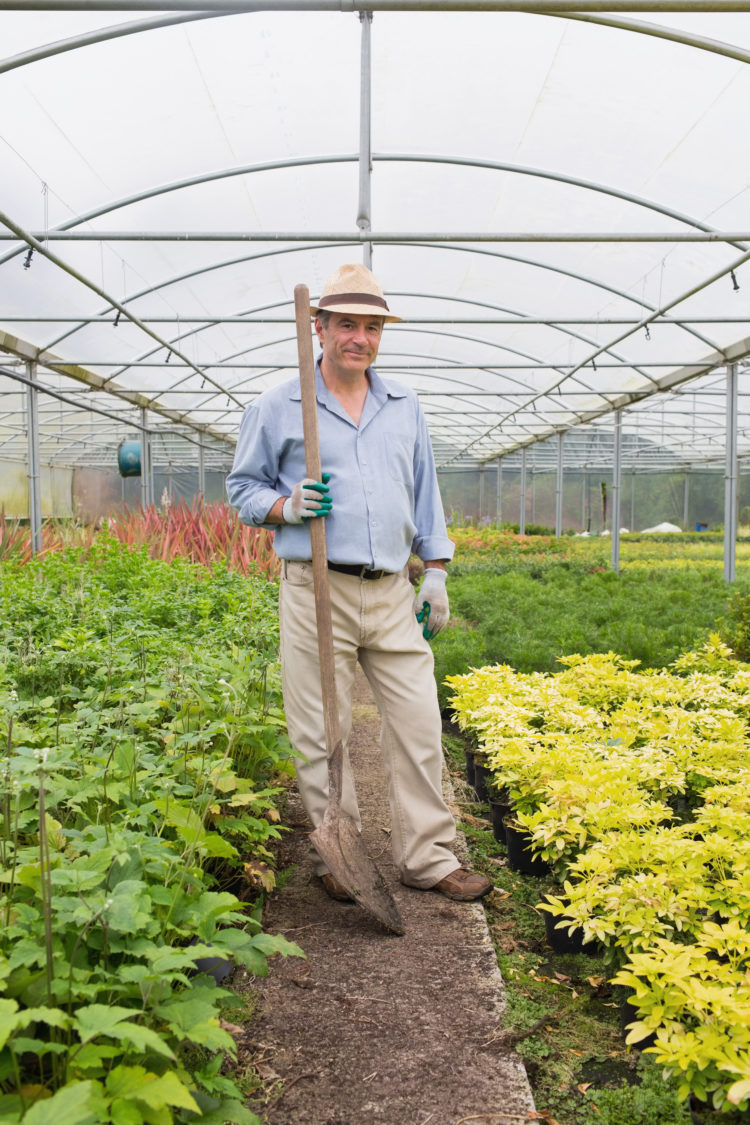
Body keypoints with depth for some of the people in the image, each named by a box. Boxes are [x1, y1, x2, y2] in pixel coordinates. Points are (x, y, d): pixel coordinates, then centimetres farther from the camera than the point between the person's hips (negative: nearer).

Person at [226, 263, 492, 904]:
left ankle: (428, 858, 13)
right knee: (323, 734, 2)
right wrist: (286, 506, -13)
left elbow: (426, 495, 19)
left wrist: (436, 575, 13)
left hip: (393, 593, 4)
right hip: (316, 592, -3)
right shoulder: (278, 407, 3)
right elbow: (242, 488, 8)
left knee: (419, 725, 3)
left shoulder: (405, 407, 15)